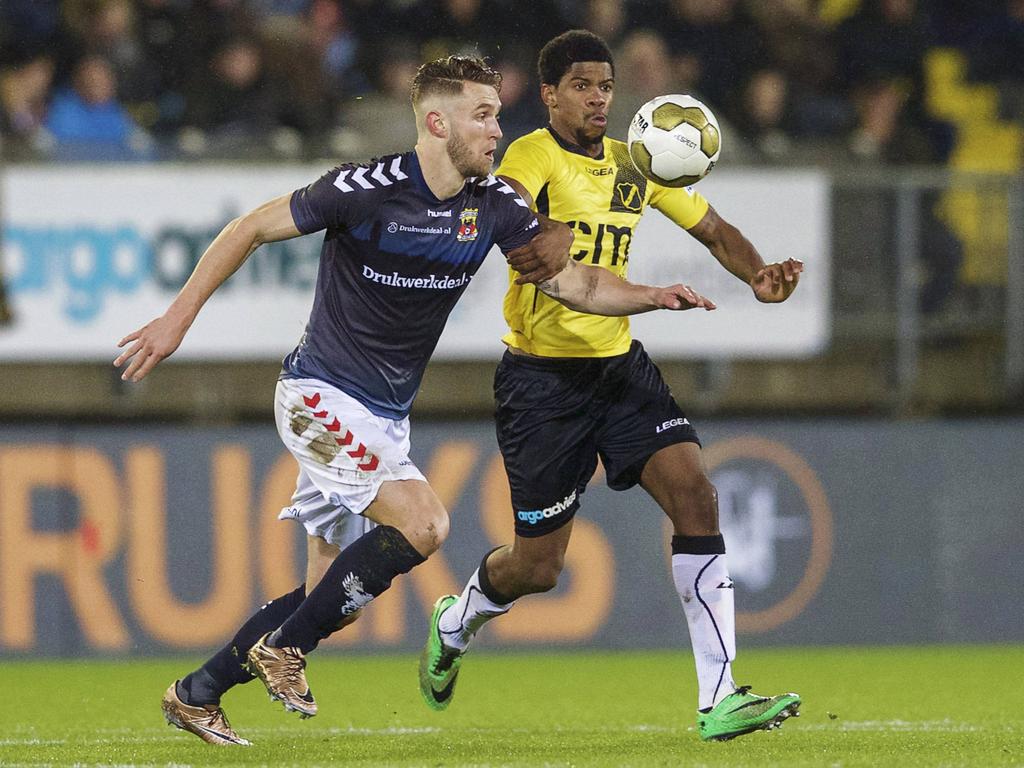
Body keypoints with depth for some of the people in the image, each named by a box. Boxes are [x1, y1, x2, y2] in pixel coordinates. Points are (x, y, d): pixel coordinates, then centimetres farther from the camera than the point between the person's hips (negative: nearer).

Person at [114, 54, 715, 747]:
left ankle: (197, 694, 23)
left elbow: (569, 280, 2)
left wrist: (653, 296, -15)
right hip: (322, 397, -7)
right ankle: (285, 648, -8)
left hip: (386, 418, 7)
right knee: (423, 524, -24)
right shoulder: (366, 191, -19)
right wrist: (179, 317, -11)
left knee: (331, 596, 8)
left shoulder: (494, 204, -2)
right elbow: (253, 228, -9)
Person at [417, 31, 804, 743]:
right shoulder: (534, 156, -12)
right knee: (538, 565, 2)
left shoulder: (637, 166, 7)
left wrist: (759, 274, -6)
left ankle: (719, 699, -15)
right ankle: (456, 623, 38)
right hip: (541, 376, -5)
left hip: (620, 364, 5)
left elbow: (714, 230, 16)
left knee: (695, 493, -15)